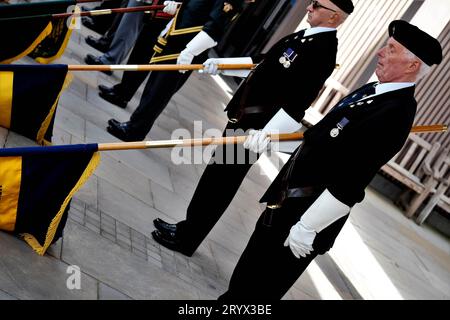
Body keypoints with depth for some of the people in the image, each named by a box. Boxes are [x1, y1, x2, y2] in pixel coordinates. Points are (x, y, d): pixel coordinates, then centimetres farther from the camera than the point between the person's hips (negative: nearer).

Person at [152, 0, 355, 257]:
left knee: (220, 184, 3)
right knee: (215, 178, 18)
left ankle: (186, 239, 16)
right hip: (242, 119, 9)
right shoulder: (305, 35, 10)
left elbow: (296, 101, -28)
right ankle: (188, 228, 32)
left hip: (254, 129, -9)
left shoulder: (323, 50, -21)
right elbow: (264, 63, 21)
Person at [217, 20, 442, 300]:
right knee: (250, 269, 23)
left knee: (262, 287, 7)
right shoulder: (374, 91, 6)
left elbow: (349, 182, -27)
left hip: (311, 210, -8)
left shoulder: (396, 112, -24)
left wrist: (307, 227, -25)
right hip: (289, 199, 8)